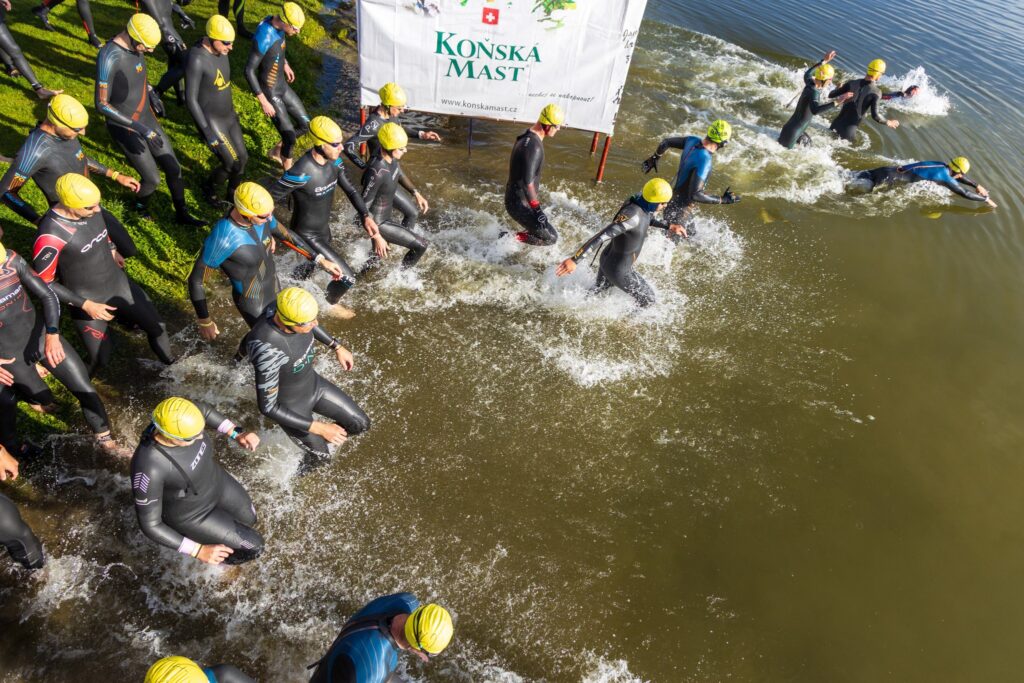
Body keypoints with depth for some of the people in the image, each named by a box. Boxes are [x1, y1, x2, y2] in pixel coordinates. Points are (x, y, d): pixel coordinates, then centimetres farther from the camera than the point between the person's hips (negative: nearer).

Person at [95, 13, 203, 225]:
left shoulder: (135, 47, -4)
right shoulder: (109, 57, -28)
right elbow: (101, 104, -26)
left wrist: (151, 93, 5)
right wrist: (139, 127, -31)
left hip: (147, 119, 7)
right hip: (125, 129, -7)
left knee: (173, 168, 12)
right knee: (152, 179, 0)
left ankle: (182, 214, 30)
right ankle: (140, 208, 33)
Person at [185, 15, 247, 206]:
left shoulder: (220, 50, -3)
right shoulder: (196, 59, -29)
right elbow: (190, 100, -25)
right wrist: (208, 133, -25)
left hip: (228, 115, 8)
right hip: (210, 121, -8)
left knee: (242, 158, 13)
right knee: (232, 164, -3)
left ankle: (233, 195, 37)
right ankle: (209, 188, 29)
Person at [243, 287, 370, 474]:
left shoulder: (292, 309, -26)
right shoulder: (268, 351, -46)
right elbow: (267, 407, -34)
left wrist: (337, 347, 11)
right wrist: (318, 428, -31)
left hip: (313, 384, 6)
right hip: (289, 405, -6)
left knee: (361, 424, 15)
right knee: (320, 456, 16)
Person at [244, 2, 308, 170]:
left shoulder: (278, 24, -6)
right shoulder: (264, 37, -31)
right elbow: (249, 71, -27)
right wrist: (264, 102, -26)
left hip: (282, 86, 8)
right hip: (270, 93, -8)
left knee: (305, 124, 15)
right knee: (290, 138, -4)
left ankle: (276, 151, 36)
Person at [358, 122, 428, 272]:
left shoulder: (391, 158, -10)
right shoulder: (377, 172, -36)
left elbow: (399, 174, 14)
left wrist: (416, 193, 4)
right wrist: (376, 237, -31)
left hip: (386, 213, 9)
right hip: (378, 223, -9)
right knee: (422, 245, -6)